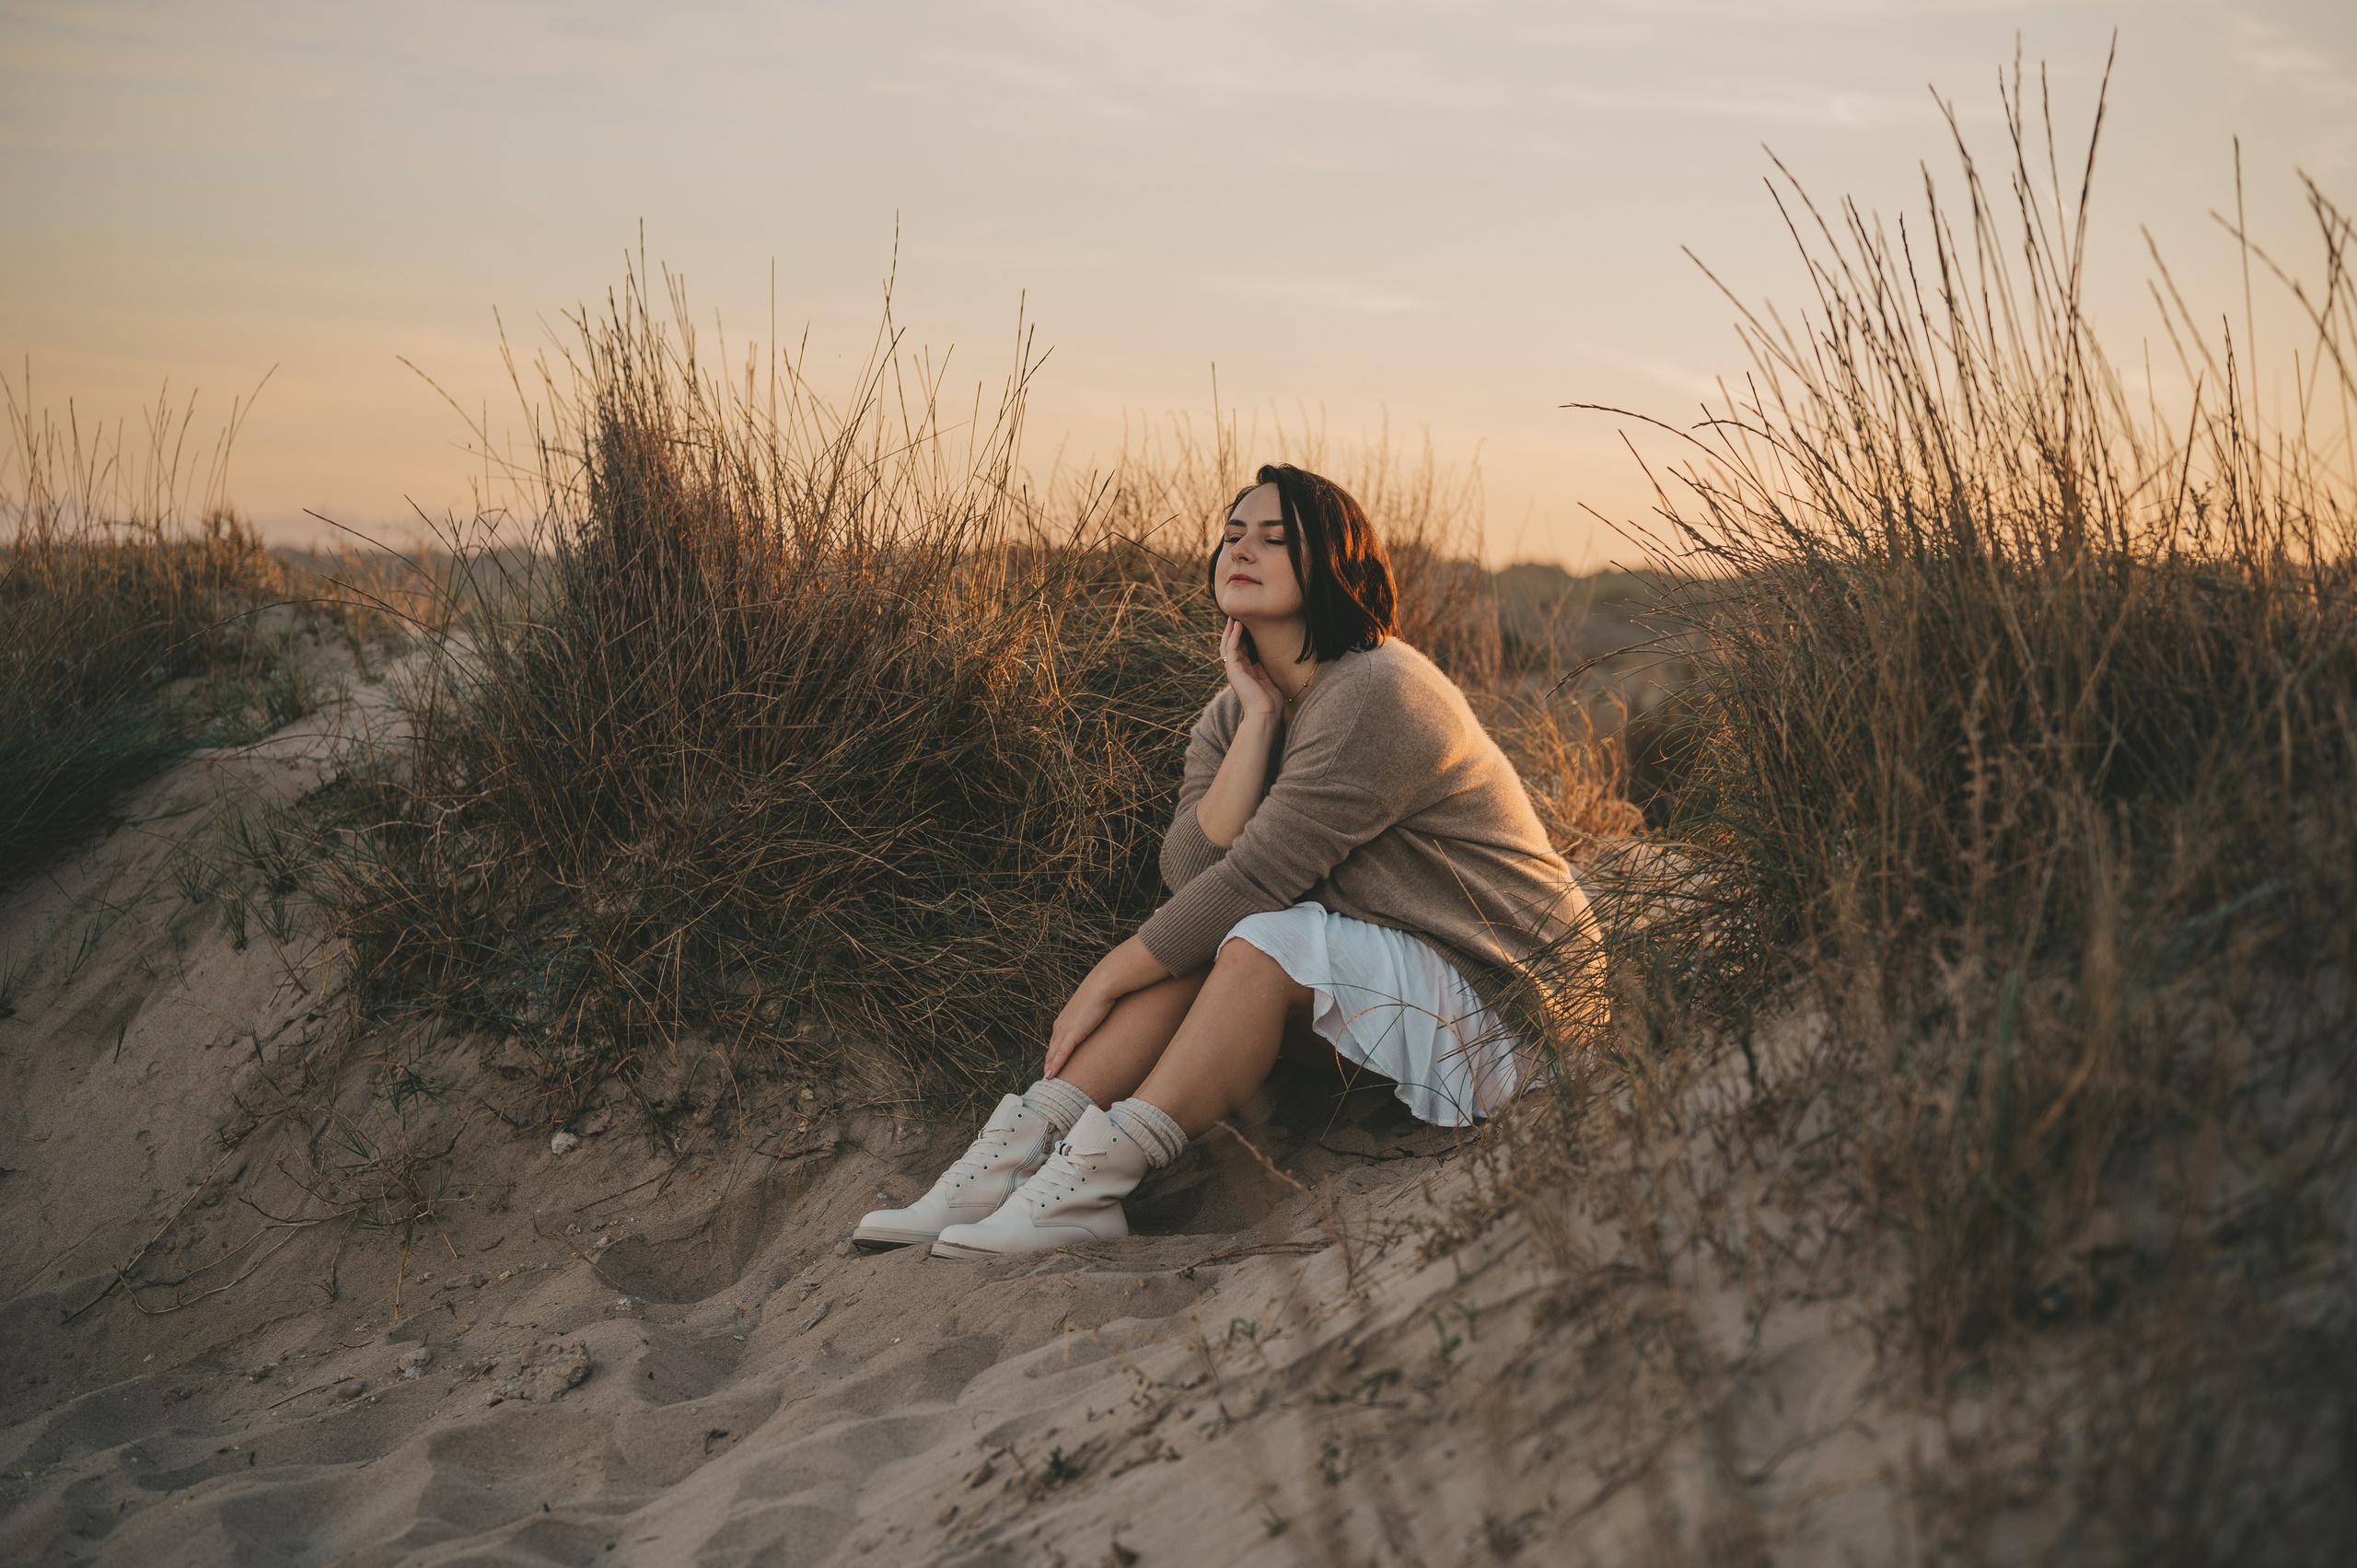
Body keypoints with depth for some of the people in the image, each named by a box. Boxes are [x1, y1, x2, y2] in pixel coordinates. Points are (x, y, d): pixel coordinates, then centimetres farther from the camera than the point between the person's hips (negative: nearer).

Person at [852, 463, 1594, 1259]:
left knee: (1263, 939, -28)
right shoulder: (1232, 714, 4)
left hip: (1493, 988, -8)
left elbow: (1251, 877, -23)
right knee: (1194, 938, -13)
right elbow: (1191, 871, -12)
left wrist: (1106, 979, -17)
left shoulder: (1379, 695, -22)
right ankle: (1020, 1148, -19)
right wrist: (1258, 716, -16)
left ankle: (1091, 1185, -28)